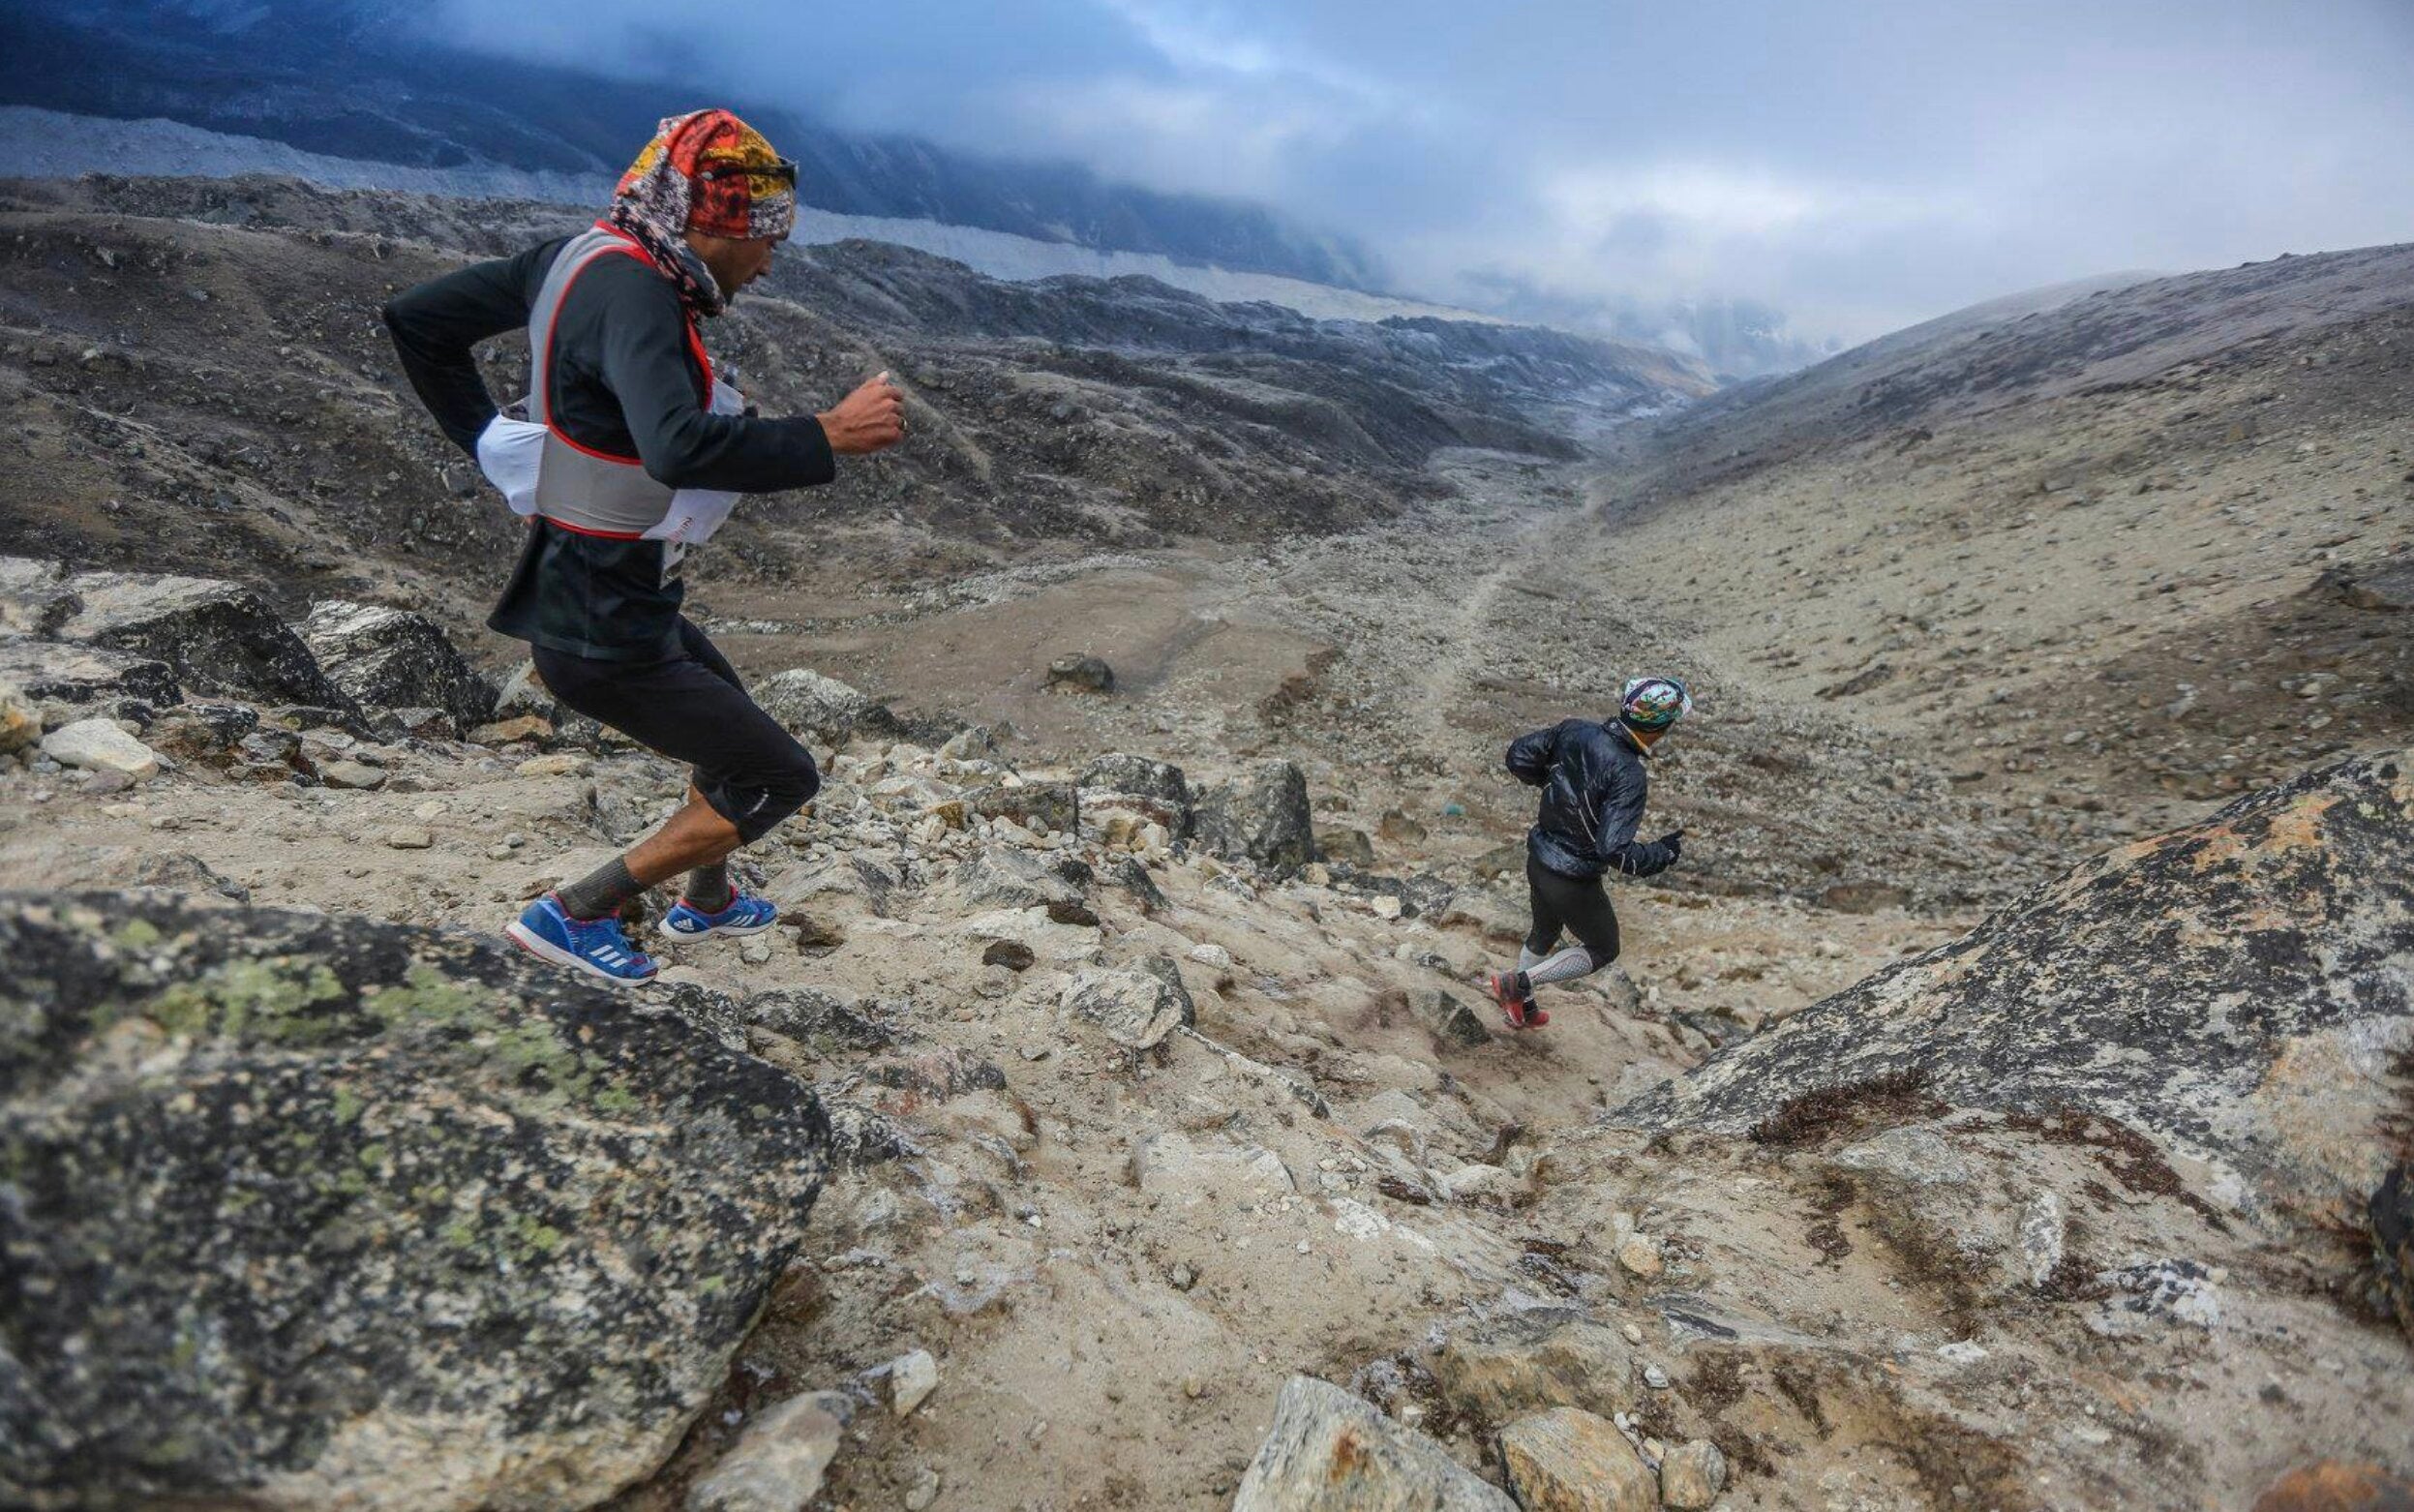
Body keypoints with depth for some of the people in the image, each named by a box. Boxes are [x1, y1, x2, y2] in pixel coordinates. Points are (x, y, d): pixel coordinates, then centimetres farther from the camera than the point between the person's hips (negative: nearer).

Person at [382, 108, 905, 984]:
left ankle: (707, 902, 51)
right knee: (780, 779, 2)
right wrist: (827, 437, -34)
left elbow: (417, 319, 12)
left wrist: (496, 447, 14)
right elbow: (679, 449, -43)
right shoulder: (631, 293, -24)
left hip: (579, 593, 10)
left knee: (733, 736, 29)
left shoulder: (577, 255, 4)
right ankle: (575, 915, 9)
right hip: (607, 640, -10)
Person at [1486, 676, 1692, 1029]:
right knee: (1602, 950, 20)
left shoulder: (1575, 730, -10)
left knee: (1543, 934, 32)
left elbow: (1518, 756, 0)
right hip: (1573, 881, -7)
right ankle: (1517, 983, 12)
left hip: (1538, 858, 7)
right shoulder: (1629, 777, -29)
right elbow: (1614, 851, -32)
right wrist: (1665, 852, -16)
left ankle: (1521, 1008, 49)